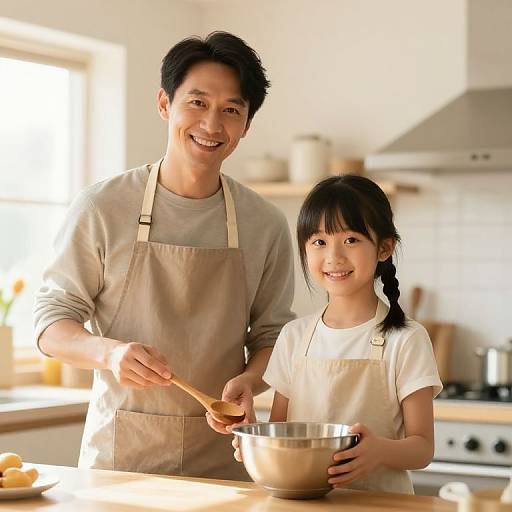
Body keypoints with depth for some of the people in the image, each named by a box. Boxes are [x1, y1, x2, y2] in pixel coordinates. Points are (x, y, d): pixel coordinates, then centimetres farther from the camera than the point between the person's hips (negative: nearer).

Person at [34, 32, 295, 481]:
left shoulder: (266, 225, 1)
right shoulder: (102, 207, -6)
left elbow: (271, 335, 8)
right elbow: (51, 323, -2)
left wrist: (248, 381, -13)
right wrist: (109, 352, -22)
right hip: (120, 448, -1)